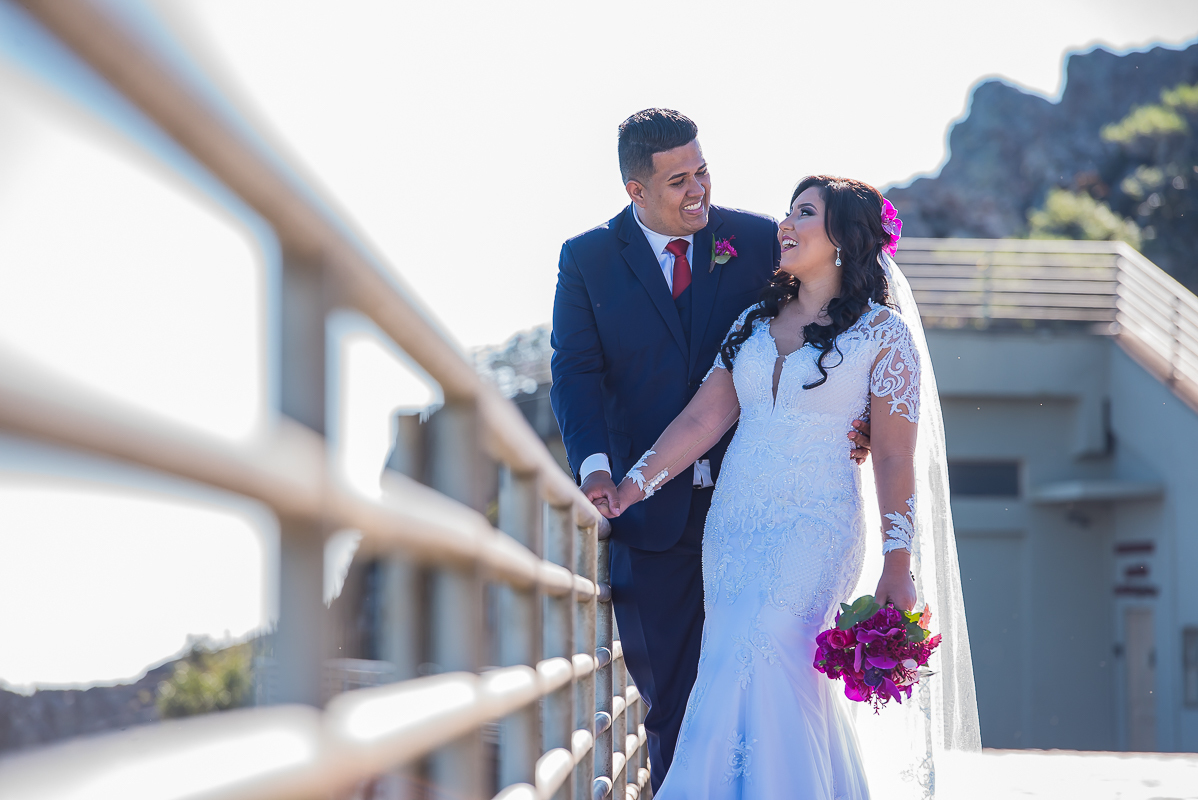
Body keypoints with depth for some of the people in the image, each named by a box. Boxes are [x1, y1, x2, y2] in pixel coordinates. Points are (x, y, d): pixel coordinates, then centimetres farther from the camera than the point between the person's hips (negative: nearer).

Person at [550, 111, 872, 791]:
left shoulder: (757, 240, 1)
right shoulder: (587, 261, 1)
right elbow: (577, 373, -5)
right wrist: (595, 466, -22)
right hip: (653, 507, 0)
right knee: (667, 687, 6)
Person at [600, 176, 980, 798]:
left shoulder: (884, 334, 0)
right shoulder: (755, 322, 14)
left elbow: (894, 459, -3)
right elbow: (703, 418, 8)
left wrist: (898, 565, -9)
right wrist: (631, 485, -2)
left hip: (816, 529, -5)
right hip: (731, 528, 5)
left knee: (752, 663, -20)